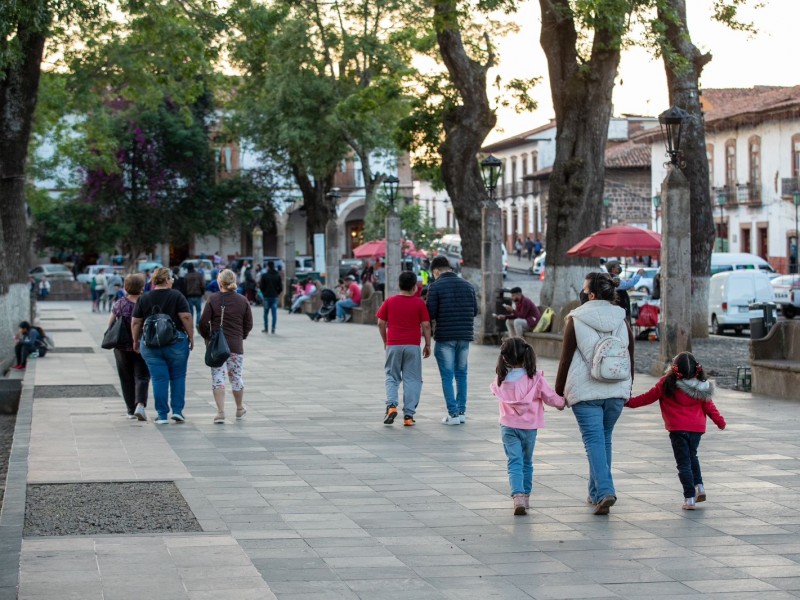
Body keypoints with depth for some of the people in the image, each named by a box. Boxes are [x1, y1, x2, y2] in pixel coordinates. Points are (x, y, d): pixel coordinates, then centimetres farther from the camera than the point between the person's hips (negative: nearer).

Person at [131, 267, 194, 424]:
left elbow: (135, 323, 5)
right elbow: (186, 318, -10)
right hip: (176, 343, -2)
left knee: (159, 379, 4)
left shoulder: (143, 299, 3)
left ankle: (162, 415, 4)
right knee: (178, 377, 12)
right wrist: (191, 337, -1)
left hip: (150, 345, 2)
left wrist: (136, 341, 16)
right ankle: (177, 410, 7)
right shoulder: (176, 296, -5)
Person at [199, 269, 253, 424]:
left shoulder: (213, 299, -6)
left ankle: (221, 412, -7)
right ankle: (240, 408, 31)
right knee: (236, 377, 14)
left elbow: (203, 322, -8)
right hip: (236, 344, 2)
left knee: (217, 377, 0)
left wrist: (207, 336, 9)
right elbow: (249, 324, 4)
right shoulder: (243, 301, 1)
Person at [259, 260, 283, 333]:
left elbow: (261, 286, -4)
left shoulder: (264, 275, -7)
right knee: (274, 313, 2)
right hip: (275, 296, 2)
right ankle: (273, 329, -1)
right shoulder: (278, 275, 0)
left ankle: (266, 328, 10)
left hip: (266, 296, -2)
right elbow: (281, 287, 0)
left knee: (266, 313, 9)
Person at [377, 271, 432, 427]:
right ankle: (408, 415, 0)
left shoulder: (389, 302, 2)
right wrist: (428, 345, 7)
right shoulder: (419, 303, -2)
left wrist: (385, 341, 18)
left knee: (392, 377, 12)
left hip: (393, 345, 1)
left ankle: (391, 405, -10)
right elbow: (426, 325, -3)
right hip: (413, 346, -1)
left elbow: (381, 323, 4)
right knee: (412, 379, 5)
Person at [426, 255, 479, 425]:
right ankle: (461, 411, 15)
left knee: (447, 376, 0)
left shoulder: (435, 287, -7)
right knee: (461, 374, 14)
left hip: (444, 337, -4)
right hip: (465, 337, 5)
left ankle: (453, 413, -4)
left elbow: (430, 314, -11)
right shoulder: (468, 285, 8)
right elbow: (475, 311, 11)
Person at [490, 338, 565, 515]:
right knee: (527, 462, 17)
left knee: (514, 462, -4)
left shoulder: (501, 380, -5)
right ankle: (526, 496, 26)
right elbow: (550, 397, -3)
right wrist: (562, 403, 18)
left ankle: (518, 495, -24)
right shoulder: (535, 378, -10)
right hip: (529, 427, 0)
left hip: (508, 427, 0)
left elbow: (494, 390, 17)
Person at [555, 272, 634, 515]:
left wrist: (559, 391, 5)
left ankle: (605, 490, -19)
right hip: (616, 391, 4)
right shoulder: (622, 320, 6)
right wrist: (628, 389, 22)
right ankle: (596, 493, 22)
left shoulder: (575, 320, -7)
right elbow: (630, 359, 11)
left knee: (594, 440, -4)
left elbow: (566, 360, -5)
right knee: (604, 438, 16)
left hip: (586, 391, -4)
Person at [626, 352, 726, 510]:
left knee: (684, 462, 0)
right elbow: (708, 406, 9)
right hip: (697, 427, 4)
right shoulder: (700, 386, 1)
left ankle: (690, 498, -4)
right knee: (692, 456, 27)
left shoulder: (666, 384, -9)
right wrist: (720, 421, 23)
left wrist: (629, 402, 9)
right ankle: (699, 486, 18)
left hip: (678, 429, -4)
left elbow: (648, 397, -2)